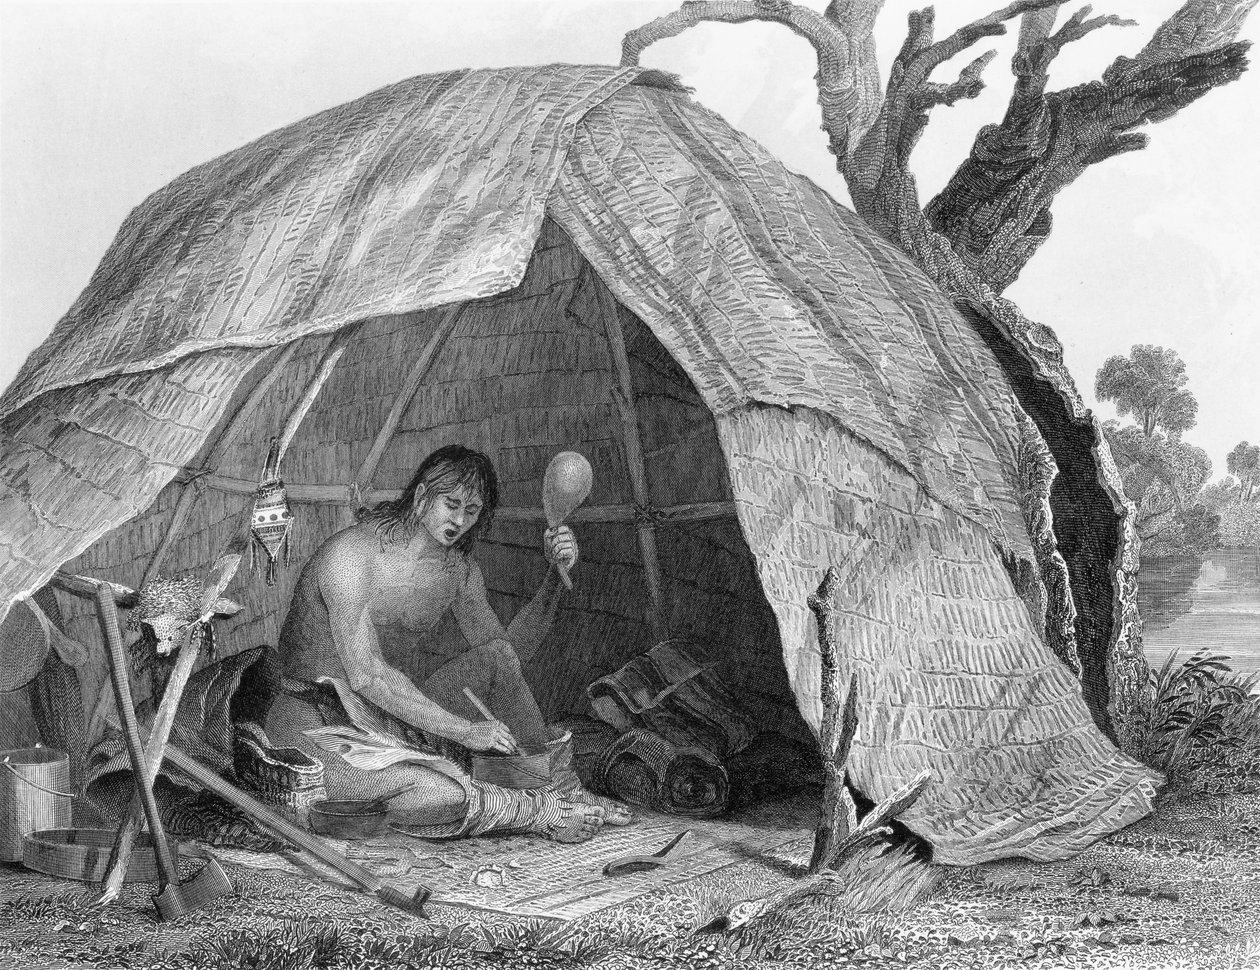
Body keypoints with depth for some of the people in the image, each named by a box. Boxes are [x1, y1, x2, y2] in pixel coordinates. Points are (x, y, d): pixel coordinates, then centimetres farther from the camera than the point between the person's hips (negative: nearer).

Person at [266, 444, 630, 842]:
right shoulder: (350, 554, -20)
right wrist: (462, 730, -28)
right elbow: (366, 676, -26)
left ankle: (561, 788, -5)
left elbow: (507, 653, 2)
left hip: (395, 714, 7)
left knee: (495, 657, -15)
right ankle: (539, 812, -17)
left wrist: (556, 577, -9)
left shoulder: (458, 568, 3)